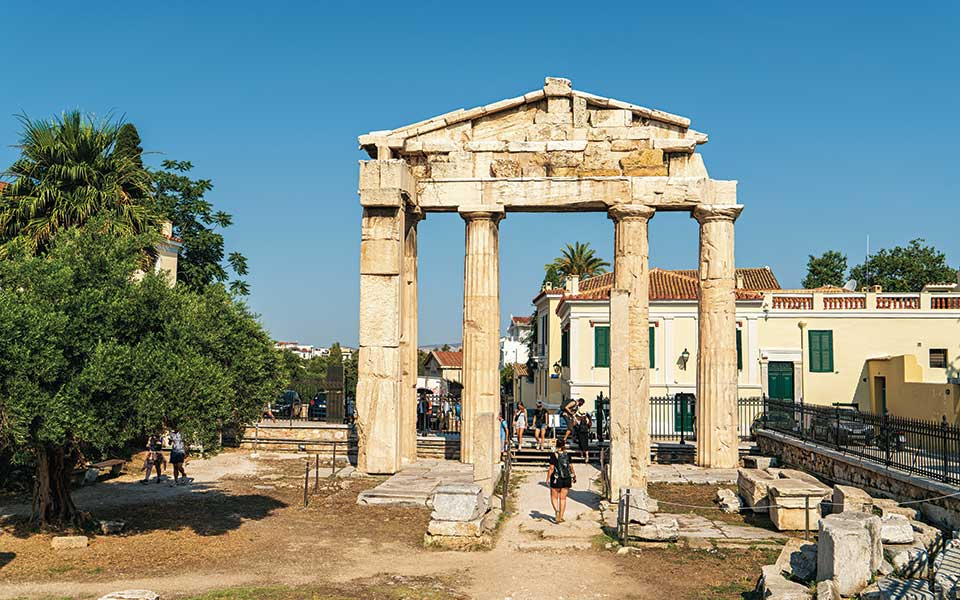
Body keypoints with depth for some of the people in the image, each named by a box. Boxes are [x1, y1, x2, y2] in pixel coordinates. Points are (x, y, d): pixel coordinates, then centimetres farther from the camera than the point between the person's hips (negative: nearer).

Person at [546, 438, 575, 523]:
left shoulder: (554, 455, -10)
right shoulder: (567, 455, 1)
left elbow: (551, 468, -12)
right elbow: (571, 467, 4)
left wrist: (548, 478, -5)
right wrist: (574, 476, 17)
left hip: (556, 479, -3)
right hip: (567, 479, 3)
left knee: (554, 497, 10)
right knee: (563, 498, 10)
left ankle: (557, 510, -15)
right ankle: (560, 517, 11)